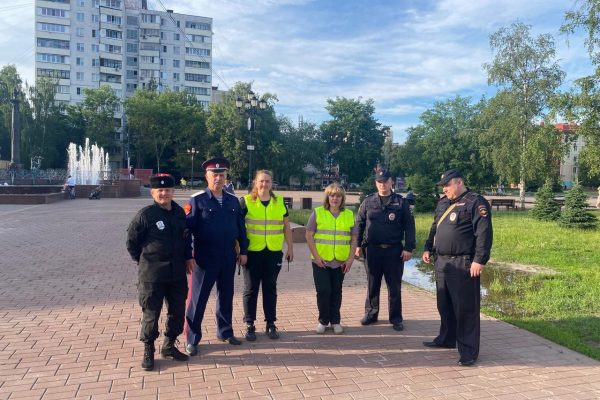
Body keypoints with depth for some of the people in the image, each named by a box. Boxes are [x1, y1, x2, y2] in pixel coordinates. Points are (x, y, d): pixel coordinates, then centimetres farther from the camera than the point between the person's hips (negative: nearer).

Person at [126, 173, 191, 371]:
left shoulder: (179, 212, 4)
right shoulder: (145, 214, -12)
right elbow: (131, 241, -3)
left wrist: (187, 257, 12)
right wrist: (143, 261, 2)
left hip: (177, 274, 6)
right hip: (152, 275, -5)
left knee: (177, 311, 13)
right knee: (151, 314, 5)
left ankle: (169, 345, 31)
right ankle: (148, 351, 22)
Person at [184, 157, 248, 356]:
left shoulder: (233, 200, 7)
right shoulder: (197, 200, -7)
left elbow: (240, 227, 11)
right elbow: (187, 229, -9)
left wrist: (243, 251, 8)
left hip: (229, 257, 4)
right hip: (205, 258, -4)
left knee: (226, 296, 15)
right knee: (198, 298, 3)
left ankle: (225, 332, 32)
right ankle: (192, 339, 15)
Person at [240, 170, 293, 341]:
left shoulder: (280, 202, 6)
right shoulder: (246, 201, -3)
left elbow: (286, 226, 13)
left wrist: (290, 247, 10)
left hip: (274, 252, 2)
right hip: (252, 252, -2)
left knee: (270, 288, 11)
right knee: (251, 289, 6)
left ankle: (270, 324, 23)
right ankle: (250, 325, 18)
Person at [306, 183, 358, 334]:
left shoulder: (349, 215, 5)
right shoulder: (317, 213, -3)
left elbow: (354, 238, 7)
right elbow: (309, 236, -3)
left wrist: (350, 259, -2)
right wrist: (316, 257, -10)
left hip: (340, 262, 2)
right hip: (321, 261, -2)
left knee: (336, 292, 10)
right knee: (323, 291, -2)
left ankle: (335, 321, 23)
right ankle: (323, 320, 16)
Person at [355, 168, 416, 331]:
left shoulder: (401, 202, 1)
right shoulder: (368, 201, 6)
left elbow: (409, 225, -1)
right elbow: (359, 223, 8)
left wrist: (408, 248, -7)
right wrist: (358, 245, 2)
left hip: (394, 250, -1)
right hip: (372, 250, 2)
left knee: (394, 286, 6)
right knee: (372, 285, 11)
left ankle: (396, 318, 17)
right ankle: (371, 313, 25)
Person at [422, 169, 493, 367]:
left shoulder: (476, 202, -10)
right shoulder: (443, 202, 15)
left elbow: (484, 233, -16)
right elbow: (435, 228, 25)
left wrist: (479, 260, -21)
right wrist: (428, 248, 18)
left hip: (463, 265, -8)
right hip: (441, 262, 8)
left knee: (465, 309, -2)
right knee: (444, 306, 18)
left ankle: (469, 352, 7)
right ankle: (446, 339, 34)